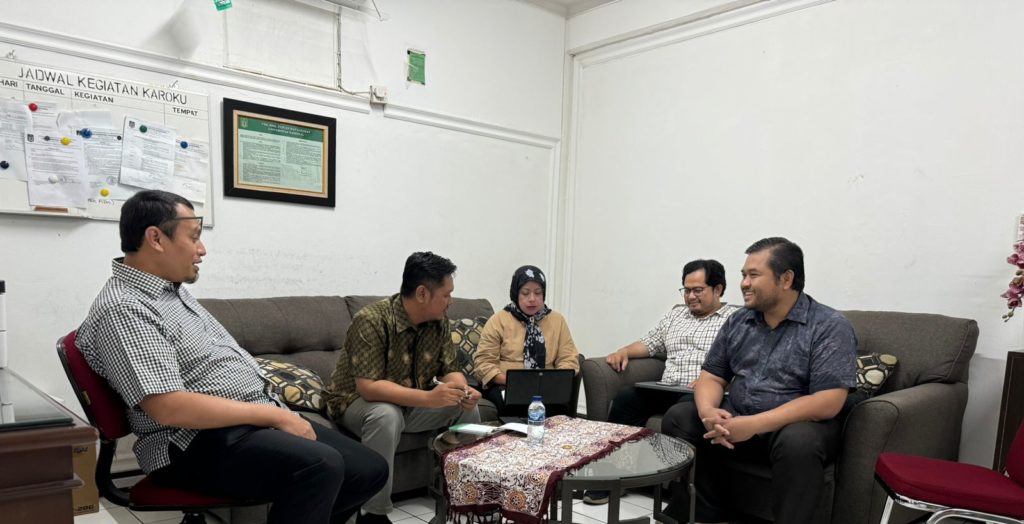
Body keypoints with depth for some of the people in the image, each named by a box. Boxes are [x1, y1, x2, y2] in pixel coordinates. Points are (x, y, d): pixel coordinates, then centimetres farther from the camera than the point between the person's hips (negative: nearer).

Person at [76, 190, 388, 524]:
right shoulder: (123, 309, -15)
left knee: (370, 468, 2)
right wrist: (274, 414, -19)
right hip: (200, 444, -9)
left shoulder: (173, 288, 16)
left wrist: (277, 414, 9)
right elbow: (170, 408, -25)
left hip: (255, 421, 9)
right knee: (320, 465, -33)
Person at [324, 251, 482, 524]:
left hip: (412, 402, 6)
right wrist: (428, 398, -45)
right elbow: (368, 387, -35)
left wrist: (463, 390, -27)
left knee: (466, 408, -11)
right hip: (358, 402, -6)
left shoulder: (439, 321, -8)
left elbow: (450, 369, -3)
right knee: (387, 416, -37)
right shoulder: (371, 321, -29)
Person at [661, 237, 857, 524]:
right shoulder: (738, 321, 6)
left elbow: (827, 403, -20)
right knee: (678, 418, -12)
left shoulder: (830, 326, -11)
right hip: (735, 419, 5)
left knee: (798, 442, -36)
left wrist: (754, 425, -28)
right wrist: (708, 411, -17)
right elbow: (712, 376, 8)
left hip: (798, 425, -5)